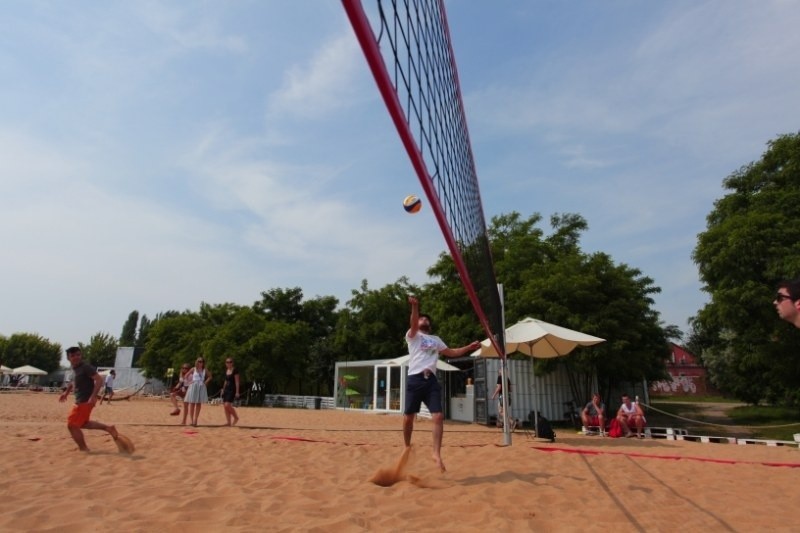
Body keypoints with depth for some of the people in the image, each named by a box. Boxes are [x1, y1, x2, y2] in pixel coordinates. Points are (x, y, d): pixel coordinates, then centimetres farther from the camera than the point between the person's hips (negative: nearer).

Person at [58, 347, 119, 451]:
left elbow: (99, 379, -27)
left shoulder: (85, 367, -19)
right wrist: (66, 392, 21)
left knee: (72, 425, -3)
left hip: (86, 400, -10)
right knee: (82, 423, 21)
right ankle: (108, 428, 22)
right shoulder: (74, 368, 9)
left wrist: (93, 396, -33)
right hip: (80, 400, 10)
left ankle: (83, 449, 10)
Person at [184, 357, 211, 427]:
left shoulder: (205, 370, 5)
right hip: (194, 386, -2)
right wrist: (189, 382, -2)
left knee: (199, 404, 3)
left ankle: (195, 420, 9)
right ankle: (192, 420, 5)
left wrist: (206, 382, 1)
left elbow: (210, 376, 14)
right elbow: (186, 376, 8)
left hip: (202, 387, 2)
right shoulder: (193, 369, 0)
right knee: (192, 404, 0)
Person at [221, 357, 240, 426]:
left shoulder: (235, 370, -9)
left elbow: (237, 382, -11)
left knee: (227, 405, -18)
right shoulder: (226, 370, 12)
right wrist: (223, 390, 16)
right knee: (225, 406, 4)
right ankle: (229, 423, 10)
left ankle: (236, 417, 2)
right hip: (226, 389, 8)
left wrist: (237, 392, -15)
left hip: (232, 390, -8)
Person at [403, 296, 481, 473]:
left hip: (431, 380, 4)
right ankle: (407, 447, 24)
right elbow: (413, 324, -15)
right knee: (408, 417, 2)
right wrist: (415, 306, -34)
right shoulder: (413, 335, 7)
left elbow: (451, 352, 32)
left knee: (438, 416, -9)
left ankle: (437, 454, -2)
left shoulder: (436, 339, 25)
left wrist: (468, 347, 19)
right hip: (415, 379, -4)